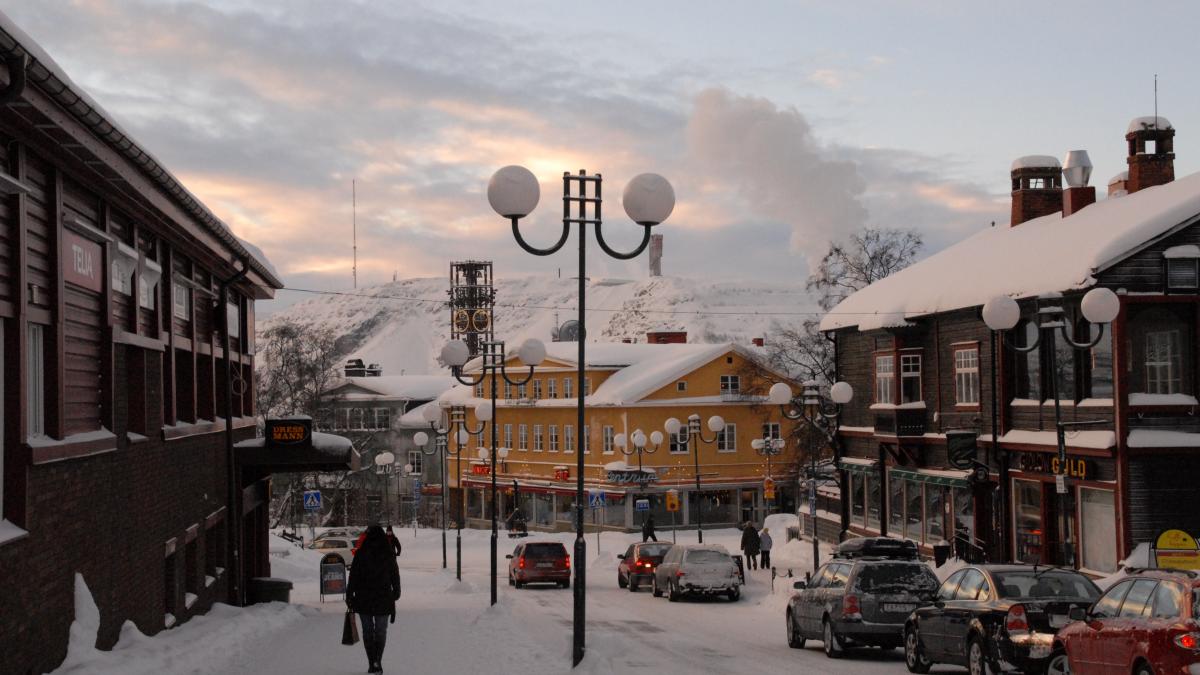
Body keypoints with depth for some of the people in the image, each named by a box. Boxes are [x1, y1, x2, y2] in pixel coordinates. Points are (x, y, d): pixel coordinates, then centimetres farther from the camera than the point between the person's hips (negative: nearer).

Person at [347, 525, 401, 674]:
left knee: (367, 631, 12)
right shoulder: (388, 555, -4)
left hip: (363, 599, 0)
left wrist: (349, 596, 3)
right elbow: (395, 577, 4)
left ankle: (372, 663, 9)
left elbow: (353, 576, -6)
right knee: (381, 631, 10)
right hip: (383, 599, 0)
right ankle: (377, 660, -7)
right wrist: (395, 594, 18)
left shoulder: (361, 554, -8)